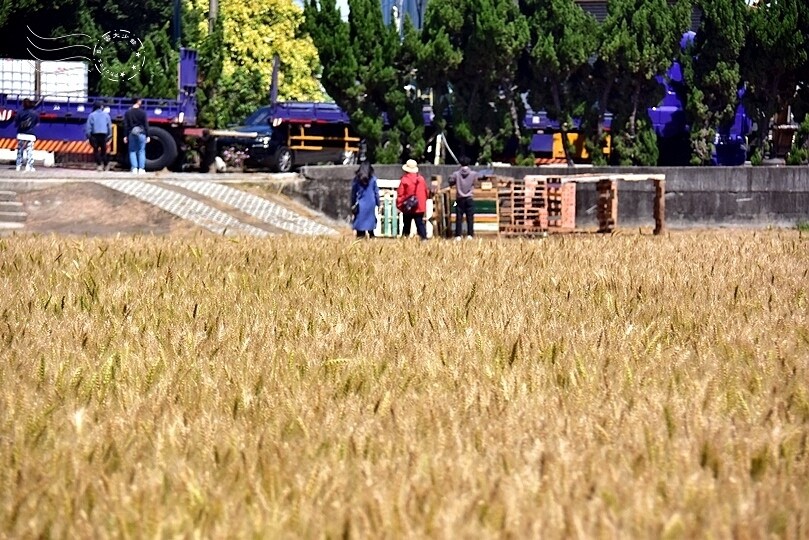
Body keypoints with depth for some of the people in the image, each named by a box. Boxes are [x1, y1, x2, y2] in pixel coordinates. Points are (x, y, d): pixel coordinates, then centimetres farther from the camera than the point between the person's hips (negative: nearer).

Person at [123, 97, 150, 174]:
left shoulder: (128, 113, 2)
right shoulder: (142, 113, -4)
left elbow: (125, 125, 2)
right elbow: (146, 125, -3)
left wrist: (125, 136, 6)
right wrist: (147, 136, 3)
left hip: (131, 134, 1)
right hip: (141, 133, -1)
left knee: (132, 151, 7)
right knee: (141, 151, 4)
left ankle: (134, 168, -2)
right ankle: (141, 168, -1)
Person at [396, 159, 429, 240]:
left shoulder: (404, 180, -11)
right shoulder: (421, 179, 2)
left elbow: (400, 194, -9)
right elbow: (426, 192, 11)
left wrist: (399, 205, 1)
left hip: (408, 208, -3)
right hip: (420, 207, 3)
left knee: (406, 225, 8)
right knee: (420, 223, 3)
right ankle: (424, 237, -7)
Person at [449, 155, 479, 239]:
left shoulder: (456, 174, -8)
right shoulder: (473, 174, -7)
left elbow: (451, 183, 4)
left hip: (459, 199, 0)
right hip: (470, 199, 0)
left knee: (459, 218, 3)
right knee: (470, 218, 4)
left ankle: (458, 235, 0)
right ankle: (470, 234, 0)